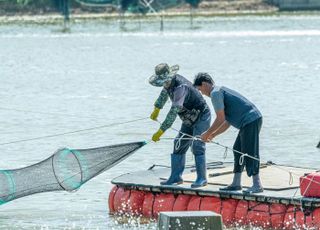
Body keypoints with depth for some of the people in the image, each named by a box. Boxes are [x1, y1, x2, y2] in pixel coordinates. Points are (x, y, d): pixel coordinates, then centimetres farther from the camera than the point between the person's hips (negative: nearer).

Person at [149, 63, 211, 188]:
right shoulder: (169, 82, -4)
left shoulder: (180, 87, -33)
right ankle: (176, 177, 9)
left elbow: (173, 112, -36)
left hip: (201, 117, -9)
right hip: (189, 119, 9)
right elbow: (164, 93, 22)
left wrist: (160, 132, -36)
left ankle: (202, 178, -9)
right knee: (179, 145, 5)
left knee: (197, 147, -15)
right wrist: (156, 110, 32)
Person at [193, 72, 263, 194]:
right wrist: (212, 135, 25)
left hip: (250, 121, -10)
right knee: (238, 150, 16)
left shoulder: (215, 93, -8)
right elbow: (227, 122, 25)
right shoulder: (221, 91, 24)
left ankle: (257, 185, -12)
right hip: (254, 119, 10)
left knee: (249, 152, -10)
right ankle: (236, 183, 20)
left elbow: (220, 119, -12)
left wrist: (207, 133, -1)